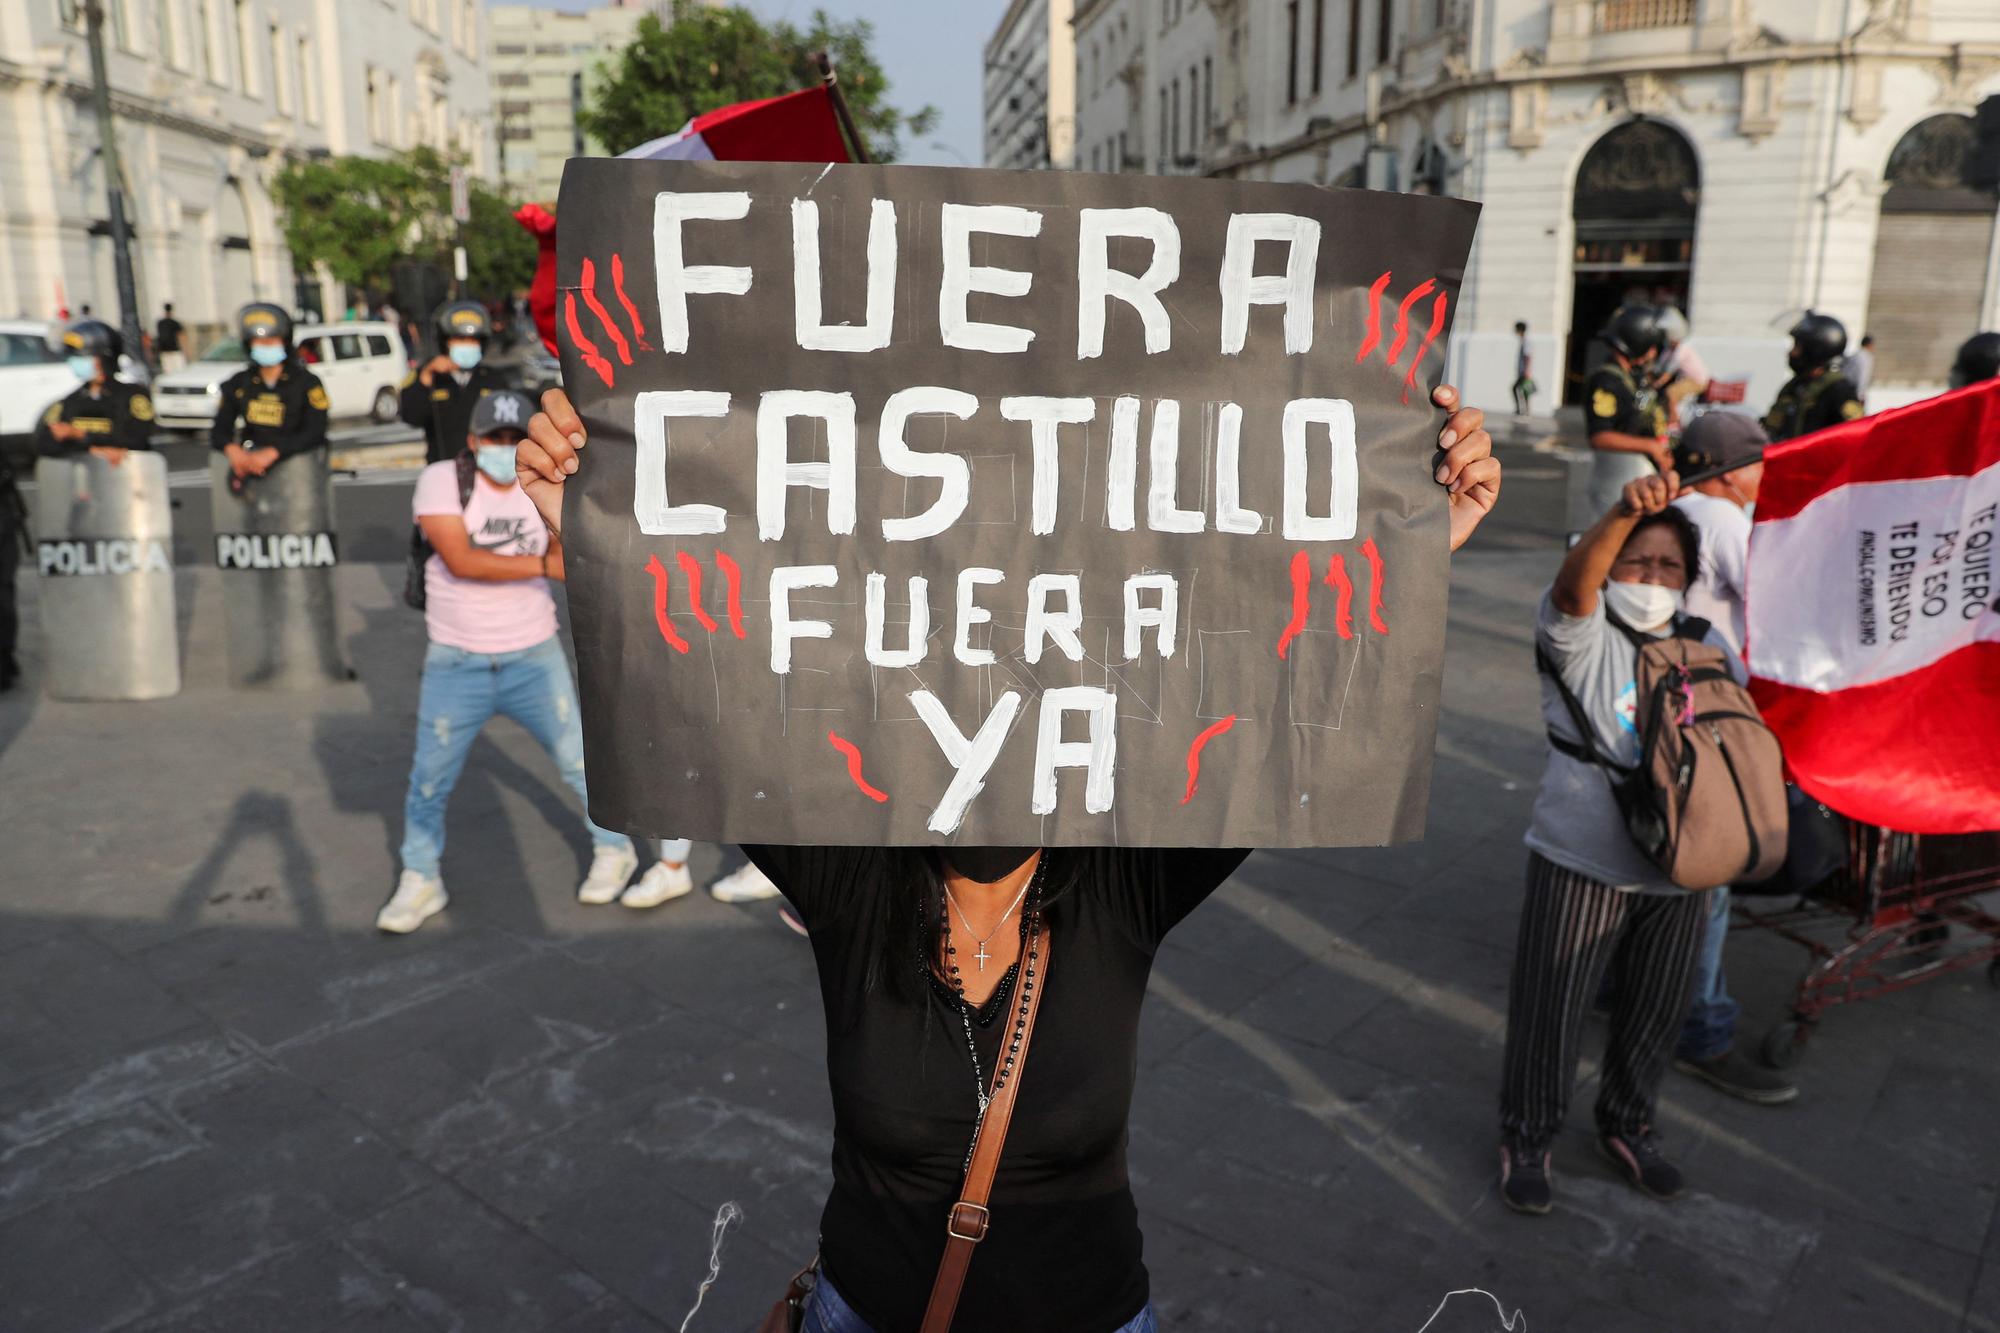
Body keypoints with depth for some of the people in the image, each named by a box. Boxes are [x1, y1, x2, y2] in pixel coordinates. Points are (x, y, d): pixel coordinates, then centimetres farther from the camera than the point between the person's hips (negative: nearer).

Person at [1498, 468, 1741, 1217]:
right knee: (1550, 1008, 6)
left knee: (1656, 1013, 19)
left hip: (1678, 869, 5)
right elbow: (1574, 582, -32)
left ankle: (1628, 1127, 42)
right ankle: (1526, 1140, 26)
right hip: (1582, 863, -5)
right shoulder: (1584, 636, -9)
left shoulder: (1706, 646, 8)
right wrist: (1625, 512, -49)